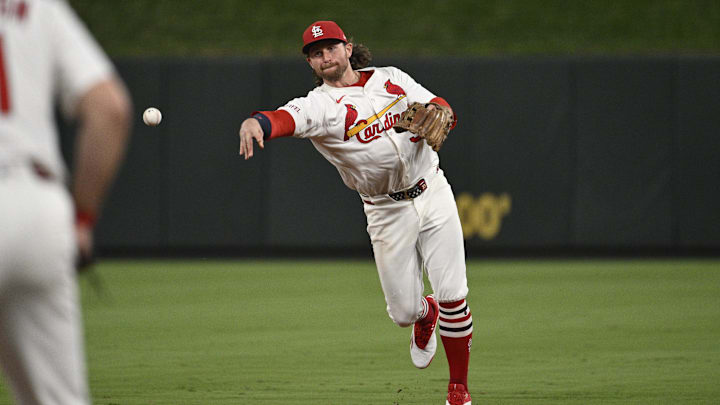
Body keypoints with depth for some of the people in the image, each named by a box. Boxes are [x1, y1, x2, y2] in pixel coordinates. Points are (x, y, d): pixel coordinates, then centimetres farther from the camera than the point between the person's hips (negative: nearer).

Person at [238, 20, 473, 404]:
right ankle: (426, 315, 41)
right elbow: (287, 118, -31)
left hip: (433, 194, 1)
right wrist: (255, 122, -55)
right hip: (387, 212, -1)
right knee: (403, 310, 2)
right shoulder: (319, 104, -10)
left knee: (453, 296, -7)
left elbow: (440, 107, 7)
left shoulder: (392, 79, 6)